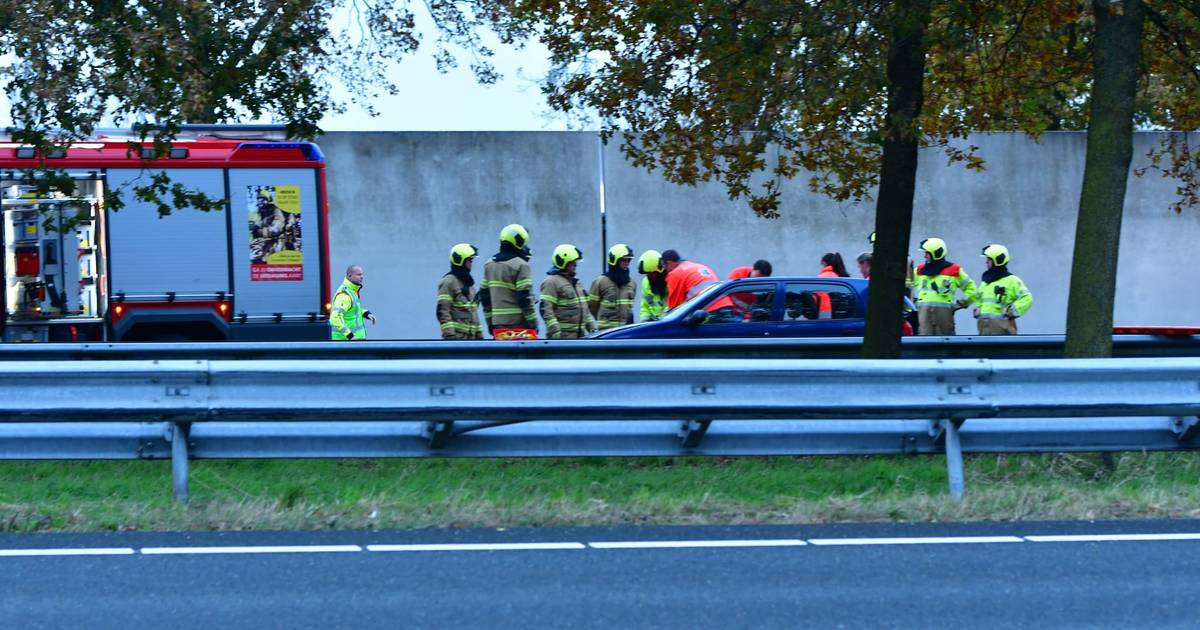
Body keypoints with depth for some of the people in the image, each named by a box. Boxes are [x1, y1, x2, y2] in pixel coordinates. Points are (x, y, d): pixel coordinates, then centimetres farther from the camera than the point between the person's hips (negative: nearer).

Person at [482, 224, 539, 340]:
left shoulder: (489, 265, 12)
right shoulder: (520, 265, -10)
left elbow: (484, 295, 14)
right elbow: (524, 298, -14)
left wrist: (490, 322, 19)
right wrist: (533, 324, -7)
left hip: (498, 323, 7)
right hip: (519, 323, -7)